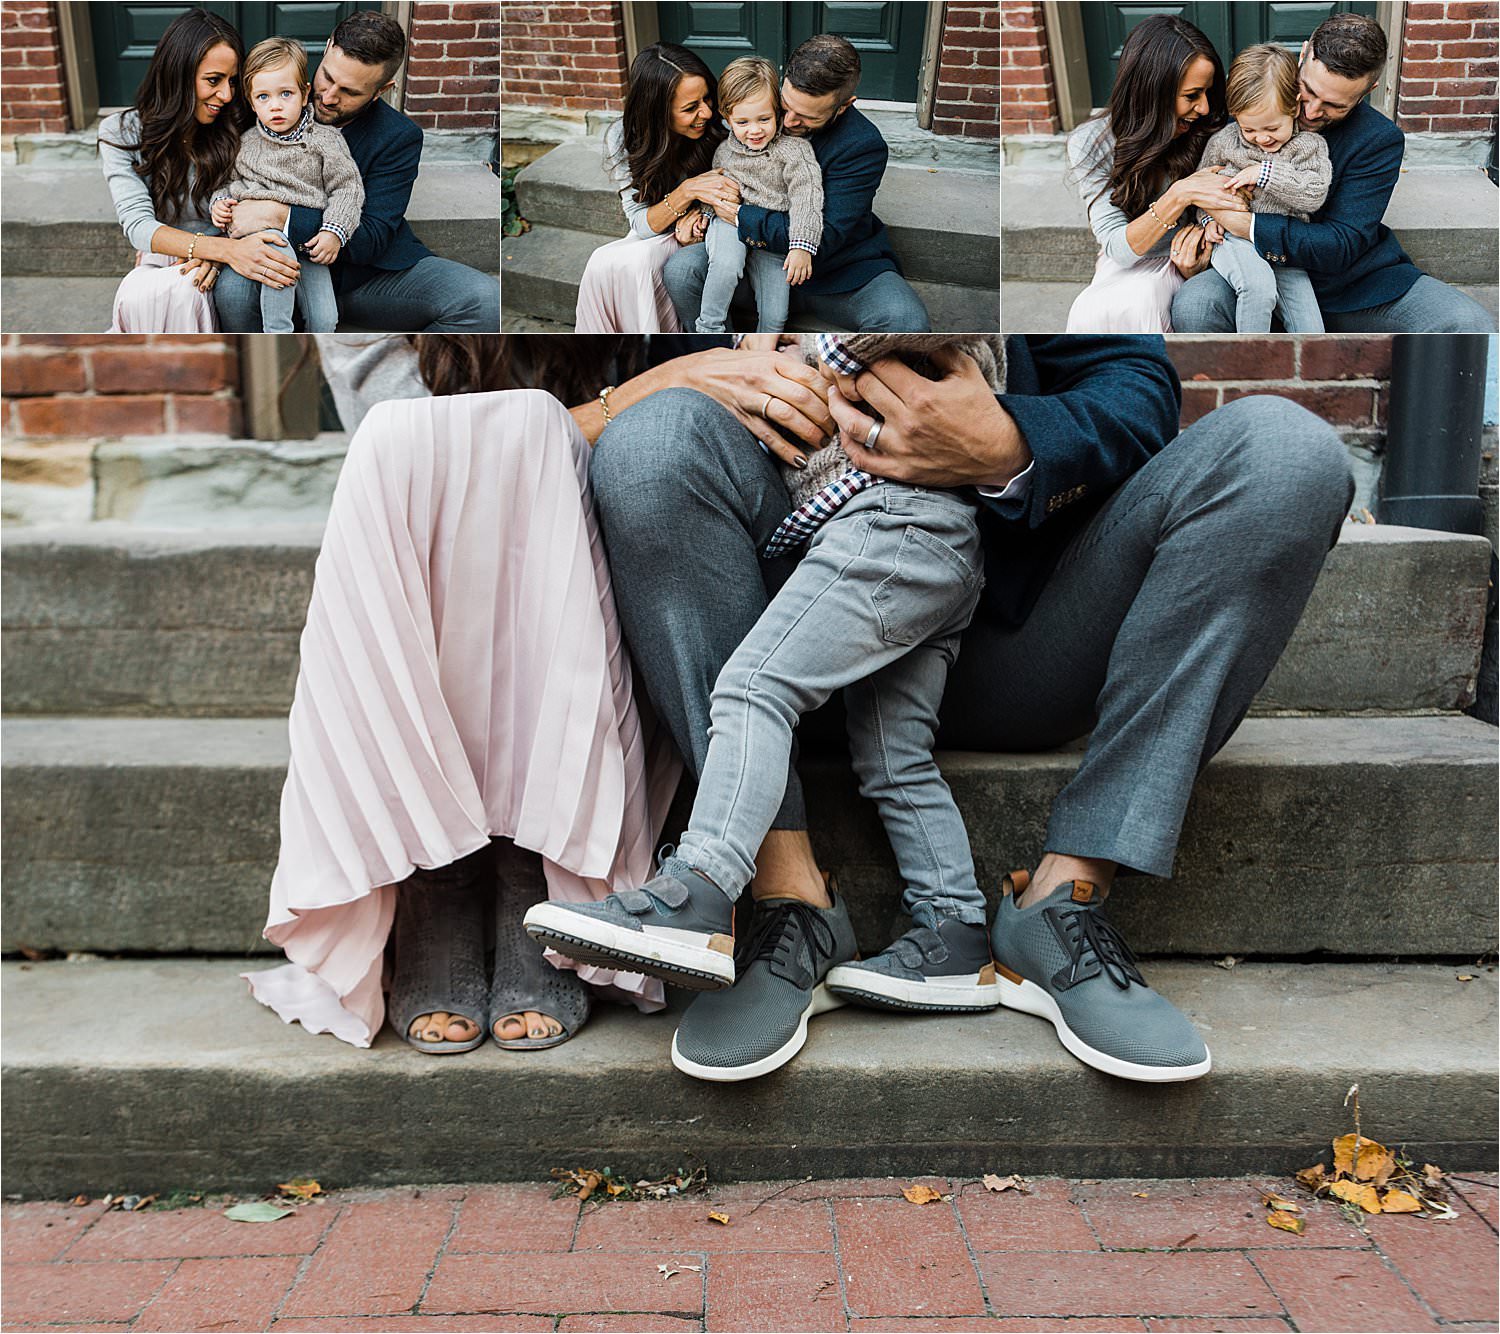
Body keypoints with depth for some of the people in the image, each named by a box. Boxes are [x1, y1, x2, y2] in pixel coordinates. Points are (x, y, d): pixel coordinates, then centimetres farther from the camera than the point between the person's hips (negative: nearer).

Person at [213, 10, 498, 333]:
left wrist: (278, 215, -28)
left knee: (486, 302, -23)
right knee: (232, 288, -35)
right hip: (290, 267, 1)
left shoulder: (399, 137, -9)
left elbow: (371, 240, -16)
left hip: (371, 273, 0)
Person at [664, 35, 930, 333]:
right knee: (680, 270, -22)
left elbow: (823, 239, -23)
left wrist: (739, 215, -23)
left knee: (907, 321, -31)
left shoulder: (864, 146, -17)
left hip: (836, 267, -3)